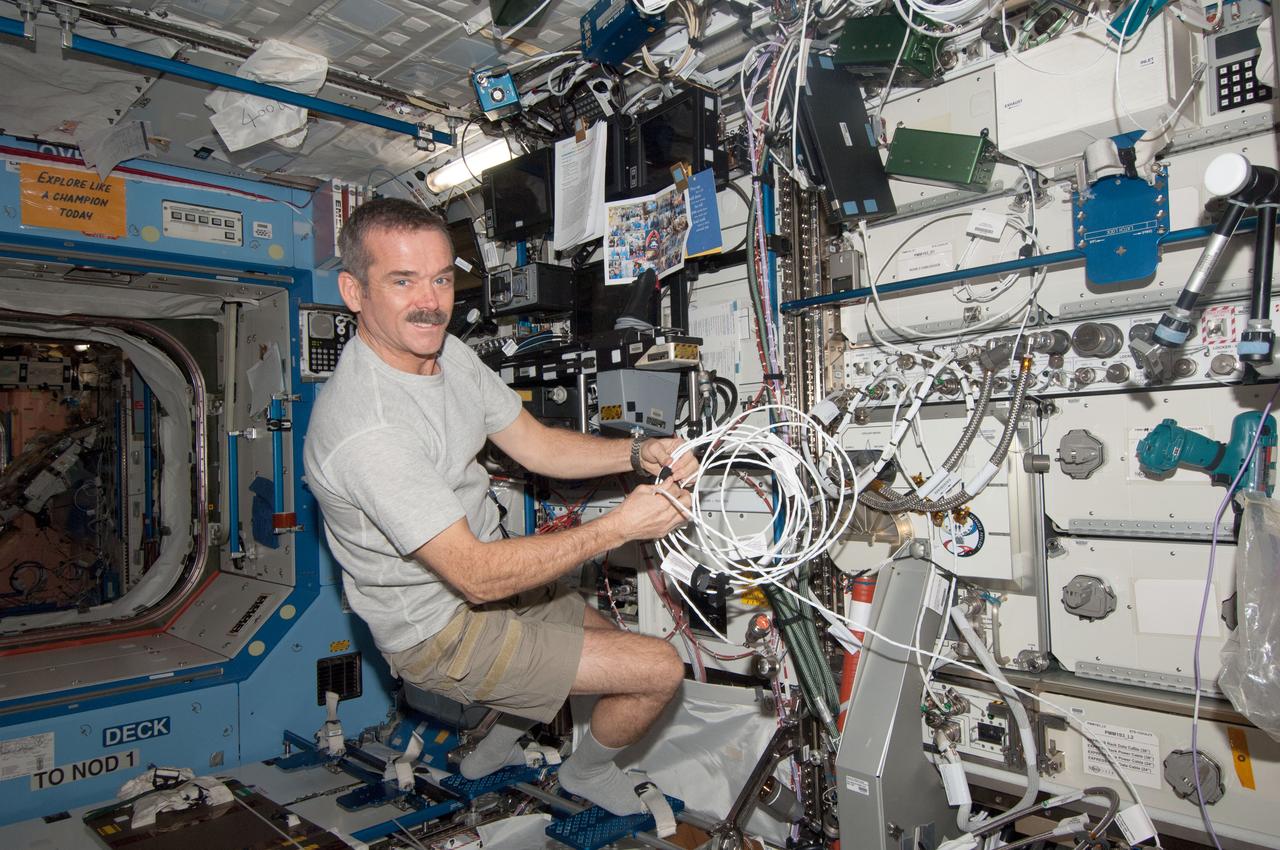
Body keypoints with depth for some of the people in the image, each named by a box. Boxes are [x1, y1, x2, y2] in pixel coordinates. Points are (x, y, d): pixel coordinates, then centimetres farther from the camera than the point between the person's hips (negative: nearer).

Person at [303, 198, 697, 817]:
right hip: (442, 632, -9)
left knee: (614, 645, 25)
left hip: (488, 578, 9)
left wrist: (638, 454, -13)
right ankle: (585, 771, 26)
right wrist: (620, 525, -29)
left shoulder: (447, 353, -4)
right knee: (660, 669, -6)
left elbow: (535, 445, 3)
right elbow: (478, 575, -31)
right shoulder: (364, 429, -33)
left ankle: (496, 747, 43)